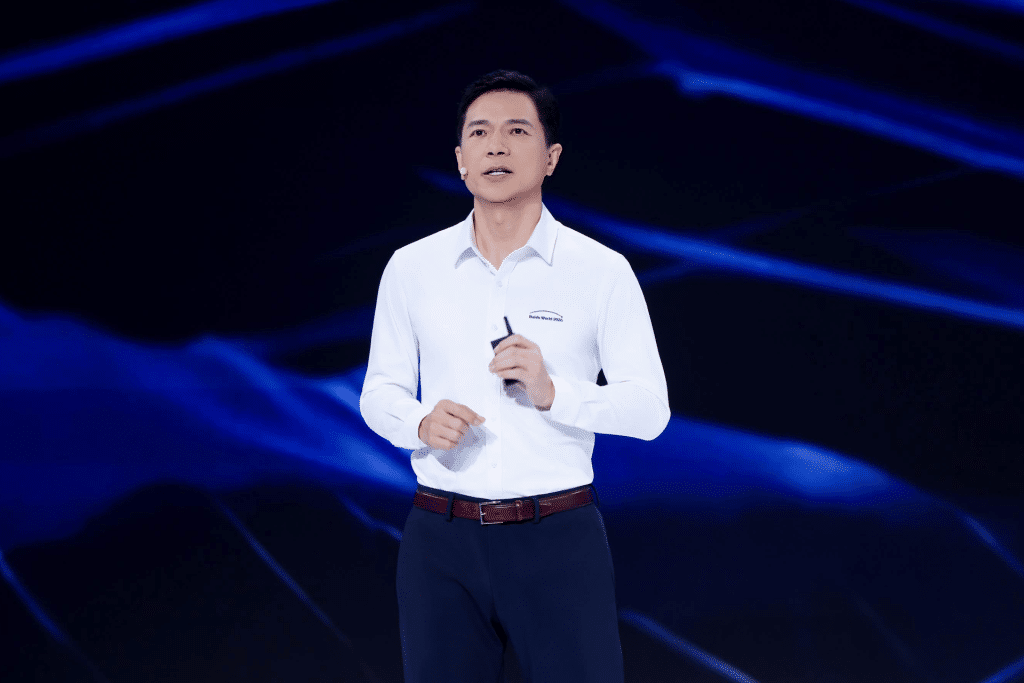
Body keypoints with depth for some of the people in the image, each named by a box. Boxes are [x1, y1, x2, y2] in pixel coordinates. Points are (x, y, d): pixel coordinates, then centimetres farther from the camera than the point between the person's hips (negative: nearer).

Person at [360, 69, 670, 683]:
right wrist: (420, 422, -11)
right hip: (442, 541, 2)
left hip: (560, 539, -2)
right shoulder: (410, 268, 6)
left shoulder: (602, 271, -1)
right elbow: (380, 391, 11)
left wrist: (552, 392, -18)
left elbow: (649, 408, -2)